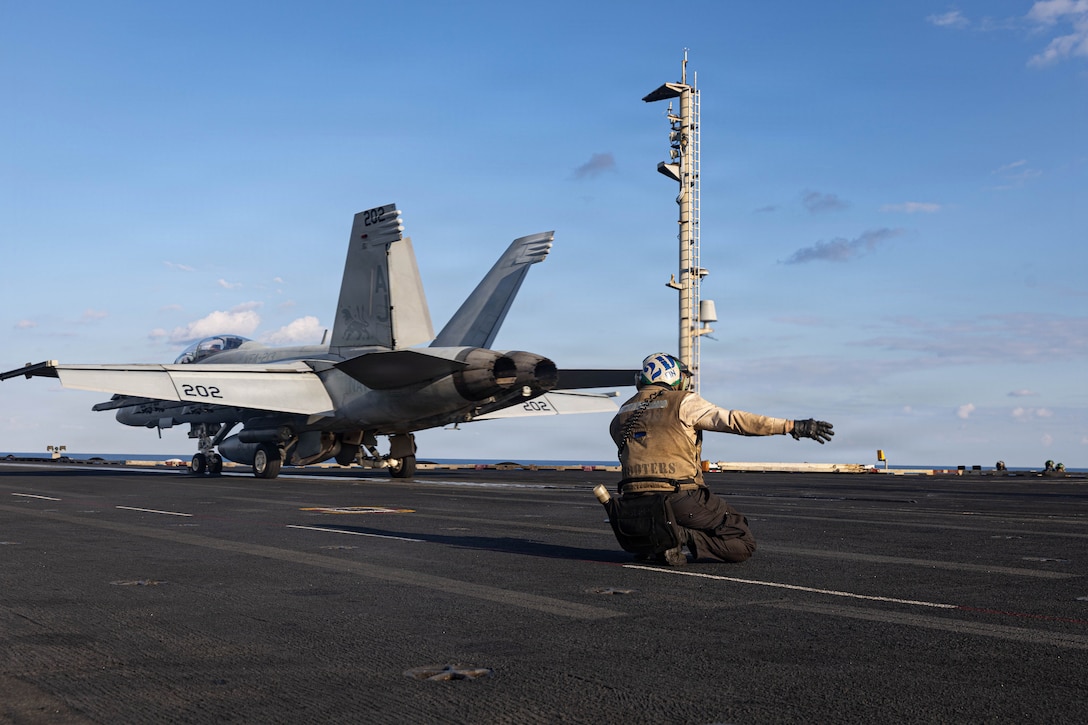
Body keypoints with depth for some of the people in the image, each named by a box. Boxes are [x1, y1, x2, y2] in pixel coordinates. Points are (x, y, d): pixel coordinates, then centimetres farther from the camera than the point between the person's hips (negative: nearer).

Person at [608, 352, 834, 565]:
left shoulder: (620, 416, 16)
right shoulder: (684, 402, 0)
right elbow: (735, 420, -8)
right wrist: (792, 426, -8)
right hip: (680, 499, -5)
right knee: (743, 544, 2)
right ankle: (683, 536, -16)